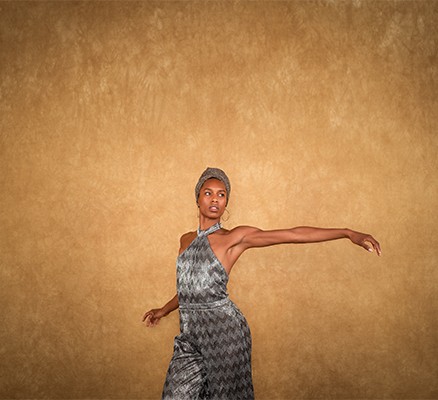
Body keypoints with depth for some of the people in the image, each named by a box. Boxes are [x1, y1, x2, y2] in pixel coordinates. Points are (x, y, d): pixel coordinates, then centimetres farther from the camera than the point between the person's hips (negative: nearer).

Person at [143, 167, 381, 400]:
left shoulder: (235, 237, -5)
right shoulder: (186, 240, 13)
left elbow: (294, 234, -14)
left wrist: (348, 233, -20)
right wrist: (164, 310, 36)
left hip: (223, 330, -5)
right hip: (189, 333, 6)